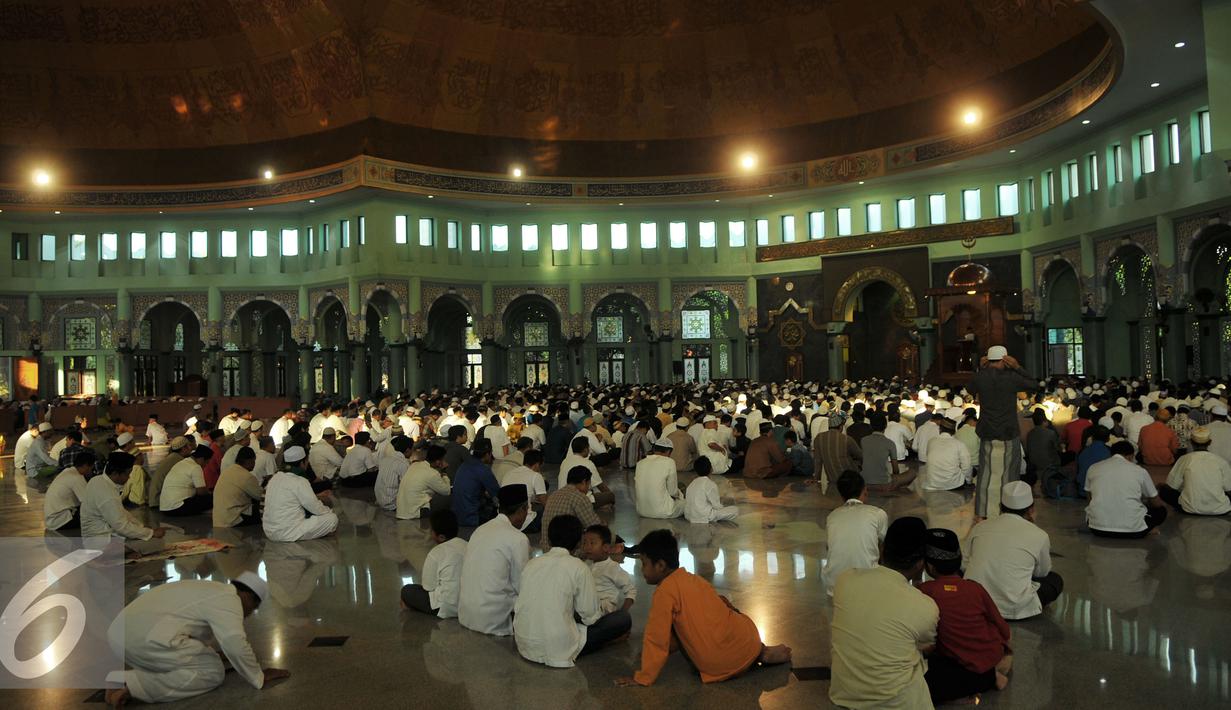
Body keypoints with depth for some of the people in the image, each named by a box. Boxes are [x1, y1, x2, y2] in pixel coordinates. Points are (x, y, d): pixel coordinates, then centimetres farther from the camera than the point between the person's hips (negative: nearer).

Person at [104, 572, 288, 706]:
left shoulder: (208, 589, 27)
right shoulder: (228, 600, -4)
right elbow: (235, 645, -14)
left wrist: (210, 653, 55)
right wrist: (258, 677, -2)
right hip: (148, 641, -10)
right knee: (212, 672, -2)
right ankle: (132, 686, -13)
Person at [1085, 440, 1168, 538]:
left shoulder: (1093, 468, 9)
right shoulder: (1140, 471, 5)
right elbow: (1157, 503, 18)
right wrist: (1145, 503, 42)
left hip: (1098, 527, 2)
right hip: (1132, 529, -1)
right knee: (1161, 511, 27)